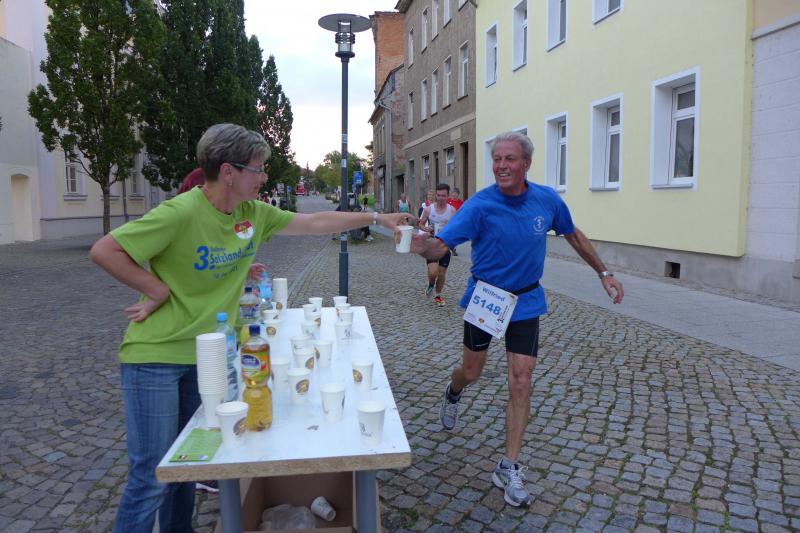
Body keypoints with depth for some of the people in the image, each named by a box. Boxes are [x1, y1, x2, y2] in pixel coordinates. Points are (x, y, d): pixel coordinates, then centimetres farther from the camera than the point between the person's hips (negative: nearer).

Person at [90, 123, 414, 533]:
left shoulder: (255, 214, -1)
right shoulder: (181, 213, -23)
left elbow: (315, 223, 7)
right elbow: (103, 251, -19)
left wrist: (377, 218, 8)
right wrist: (158, 290, -18)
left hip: (205, 354, 7)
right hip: (156, 355, -6)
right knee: (152, 476, 0)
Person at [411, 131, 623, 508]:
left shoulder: (547, 200, -8)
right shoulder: (480, 205, -19)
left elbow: (573, 236, 9)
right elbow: (442, 243, -30)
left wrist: (603, 273, 12)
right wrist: (424, 247, -53)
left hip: (525, 301, 2)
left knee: (520, 382, -4)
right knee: (471, 373, 13)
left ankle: (509, 468, 9)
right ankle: (453, 392, 52)